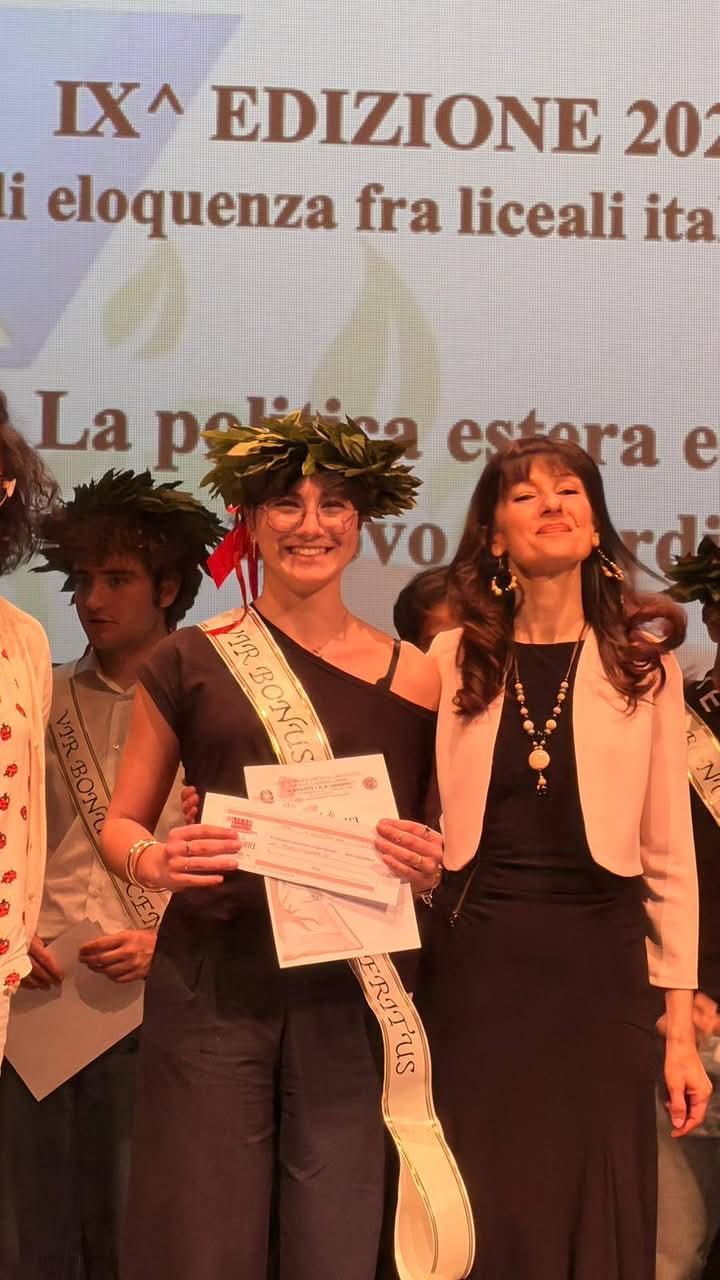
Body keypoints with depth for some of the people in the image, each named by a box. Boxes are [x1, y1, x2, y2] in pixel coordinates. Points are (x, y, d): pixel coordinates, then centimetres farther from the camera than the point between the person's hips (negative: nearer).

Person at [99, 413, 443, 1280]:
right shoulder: (190, 662, 4)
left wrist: (429, 868, -7)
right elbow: (121, 823, 10)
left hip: (351, 994, 1)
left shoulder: (411, 677, 7)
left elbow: (438, 844, 16)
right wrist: (154, 862, -11)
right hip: (212, 988, -1)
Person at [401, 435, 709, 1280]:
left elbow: (669, 852, 4)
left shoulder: (644, 660, 3)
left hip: (600, 968, 0)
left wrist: (680, 1022, 1)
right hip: (475, 970, 0)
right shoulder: (452, 661, 3)